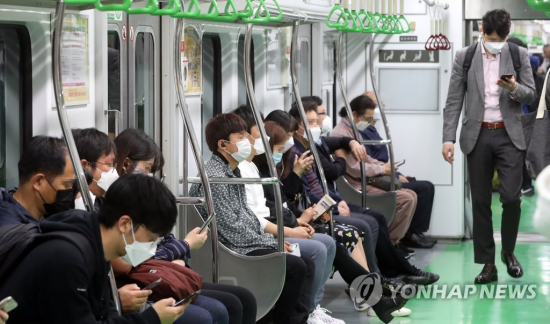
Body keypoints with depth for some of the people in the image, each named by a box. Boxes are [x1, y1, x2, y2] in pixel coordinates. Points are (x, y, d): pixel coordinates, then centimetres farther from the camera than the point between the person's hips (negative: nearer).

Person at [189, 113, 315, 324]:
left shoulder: (233, 172, 14)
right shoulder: (214, 177, -18)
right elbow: (232, 230, -20)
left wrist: (272, 241, 6)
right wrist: (271, 243, -11)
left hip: (249, 244, 10)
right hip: (234, 251, -10)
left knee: (307, 263, 2)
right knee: (295, 266, -20)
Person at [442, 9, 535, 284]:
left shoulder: (519, 55, 3)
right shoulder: (464, 57, 3)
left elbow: (531, 95, 2)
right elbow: (454, 101, 1)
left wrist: (515, 89, -21)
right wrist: (448, 138, -7)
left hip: (509, 135, -1)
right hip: (477, 136, 1)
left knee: (511, 197, -9)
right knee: (480, 201, 3)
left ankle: (508, 251, 17)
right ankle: (488, 264, 10)